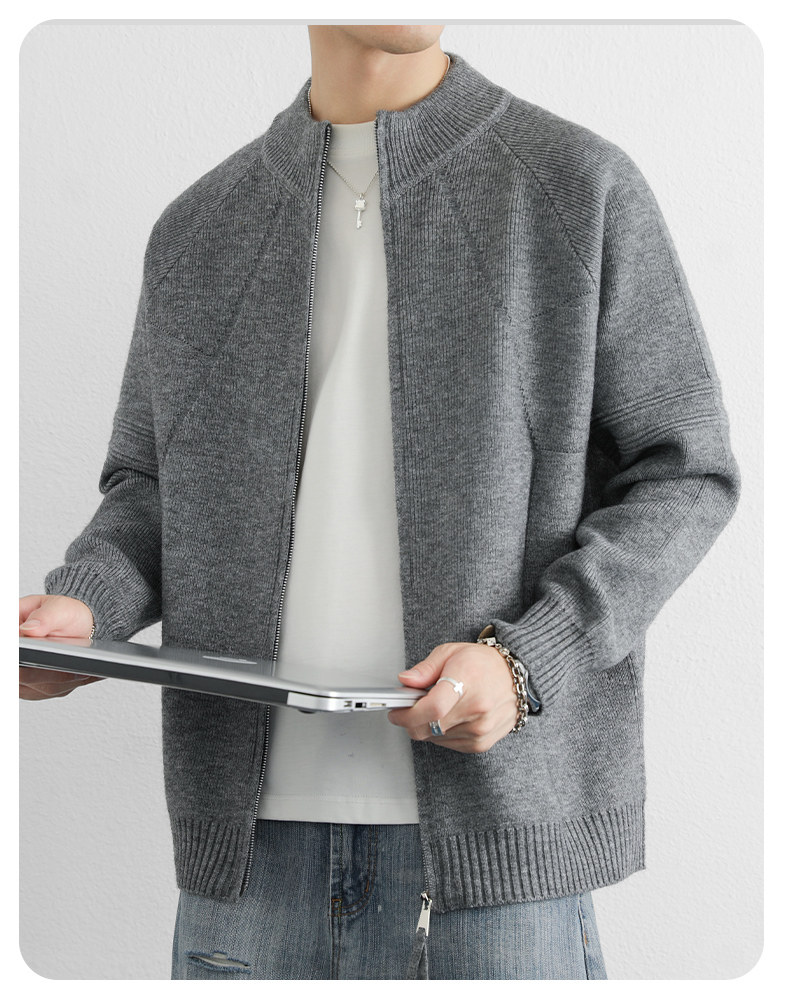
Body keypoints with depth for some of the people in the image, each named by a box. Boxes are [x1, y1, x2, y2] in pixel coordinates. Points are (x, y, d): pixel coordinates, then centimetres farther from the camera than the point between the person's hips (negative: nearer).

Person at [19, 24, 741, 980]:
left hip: (489, 823, -2)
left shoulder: (579, 183, 2)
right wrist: (81, 604, -5)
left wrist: (523, 661, -14)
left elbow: (685, 477, 0)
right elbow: (151, 490, 16)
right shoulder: (198, 229, 12)